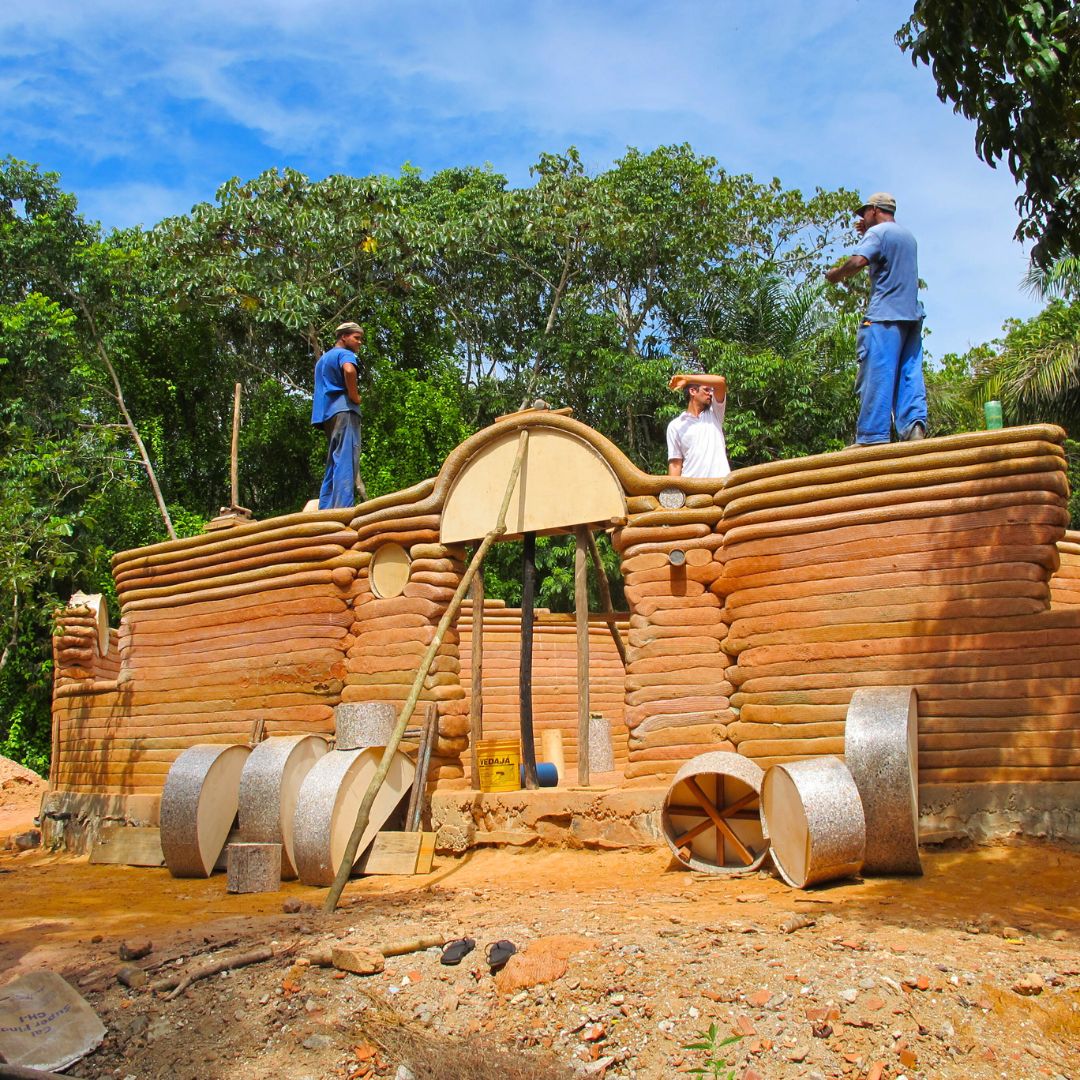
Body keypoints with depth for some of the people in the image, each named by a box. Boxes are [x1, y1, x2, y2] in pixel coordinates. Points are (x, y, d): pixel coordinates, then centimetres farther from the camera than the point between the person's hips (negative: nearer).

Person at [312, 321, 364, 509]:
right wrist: (355, 396, -11)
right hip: (344, 409, -9)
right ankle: (344, 511, -28)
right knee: (346, 459, -17)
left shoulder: (323, 358, 29)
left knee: (333, 462, 10)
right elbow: (349, 370, -23)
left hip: (326, 412, 9)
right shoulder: (344, 353, 0)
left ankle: (324, 511, 5)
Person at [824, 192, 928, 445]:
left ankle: (872, 437, -14)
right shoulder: (908, 236, 23)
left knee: (877, 376, -10)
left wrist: (835, 274, -3)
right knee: (910, 373, 3)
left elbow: (858, 261, -20)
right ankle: (915, 424, -12)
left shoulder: (877, 232, -3)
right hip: (912, 314, 8)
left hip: (885, 314, -8)